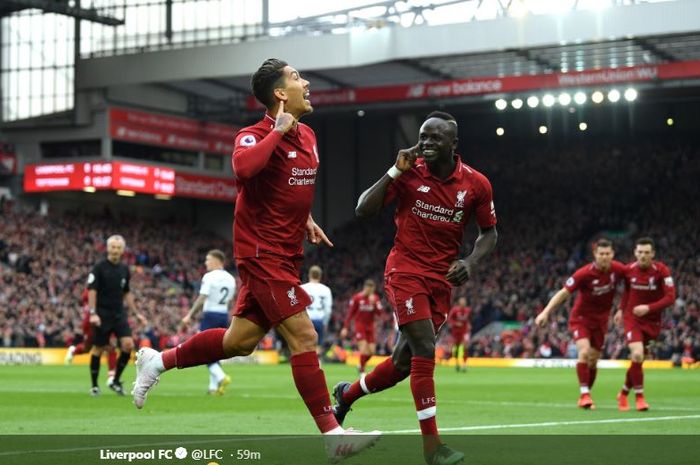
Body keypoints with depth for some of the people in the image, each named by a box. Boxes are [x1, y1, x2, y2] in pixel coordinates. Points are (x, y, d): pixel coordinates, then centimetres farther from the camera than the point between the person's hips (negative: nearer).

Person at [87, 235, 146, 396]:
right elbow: (92, 291, -10)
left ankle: (116, 381, 3)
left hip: (119, 313, 4)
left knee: (128, 345, -11)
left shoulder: (124, 269, 9)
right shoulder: (99, 267, -7)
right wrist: (92, 313, -20)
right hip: (102, 314, -4)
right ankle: (94, 385, 15)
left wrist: (136, 313, 15)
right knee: (98, 349, 1)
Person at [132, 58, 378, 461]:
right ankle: (333, 433, -8)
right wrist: (277, 131, -26)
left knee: (240, 341, 11)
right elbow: (244, 167, -38)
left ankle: (158, 361, 28)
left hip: (286, 255, 9)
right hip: (263, 253, -9)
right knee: (303, 336, -11)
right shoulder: (256, 135, -14)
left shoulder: (307, 136, 12)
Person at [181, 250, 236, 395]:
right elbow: (228, 301, 12)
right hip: (224, 316, 7)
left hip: (211, 316, -7)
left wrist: (189, 316, -10)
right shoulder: (230, 279, 10)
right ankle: (214, 386, 12)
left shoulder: (209, 277, -11)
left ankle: (221, 377, -24)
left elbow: (202, 299, -15)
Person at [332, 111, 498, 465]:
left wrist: (472, 262, -9)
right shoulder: (409, 173, -7)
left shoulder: (476, 184, -3)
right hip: (405, 272, -4)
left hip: (441, 280, 4)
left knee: (405, 362, 9)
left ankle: (347, 394, 37)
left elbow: (489, 232, 9)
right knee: (425, 350, -18)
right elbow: (363, 210, -10)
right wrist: (395, 172, -18)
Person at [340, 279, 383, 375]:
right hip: (360, 326, -4)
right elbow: (350, 313, -2)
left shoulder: (375, 298, 3)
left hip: (370, 327, 4)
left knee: (371, 351, 1)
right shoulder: (357, 298, -6)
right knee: (364, 348, -17)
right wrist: (345, 328, -5)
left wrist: (374, 303, -20)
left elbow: (379, 313, -5)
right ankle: (362, 372, -5)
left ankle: (361, 366, 26)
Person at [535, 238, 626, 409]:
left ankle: (584, 397, 22)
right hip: (581, 317, -4)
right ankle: (584, 394, -19)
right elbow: (564, 293, -21)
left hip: (601, 319, 4)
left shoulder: (617, 269, -14)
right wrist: (545, 312, -28)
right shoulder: (585, 273, -24)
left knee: (593, 360, 7)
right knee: (584, 352, -24)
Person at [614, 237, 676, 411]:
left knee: (637, 359, 7)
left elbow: (670, 297, -19)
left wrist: (648, 308, -28)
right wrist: (621, 309, 9)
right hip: (632, 318, 0)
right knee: (637, 355, -20)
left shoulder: (662, 271, -15)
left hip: (652, 321, 0)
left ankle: (624, 394, 31)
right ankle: (639, 397, -6)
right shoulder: (629, 270, -7)